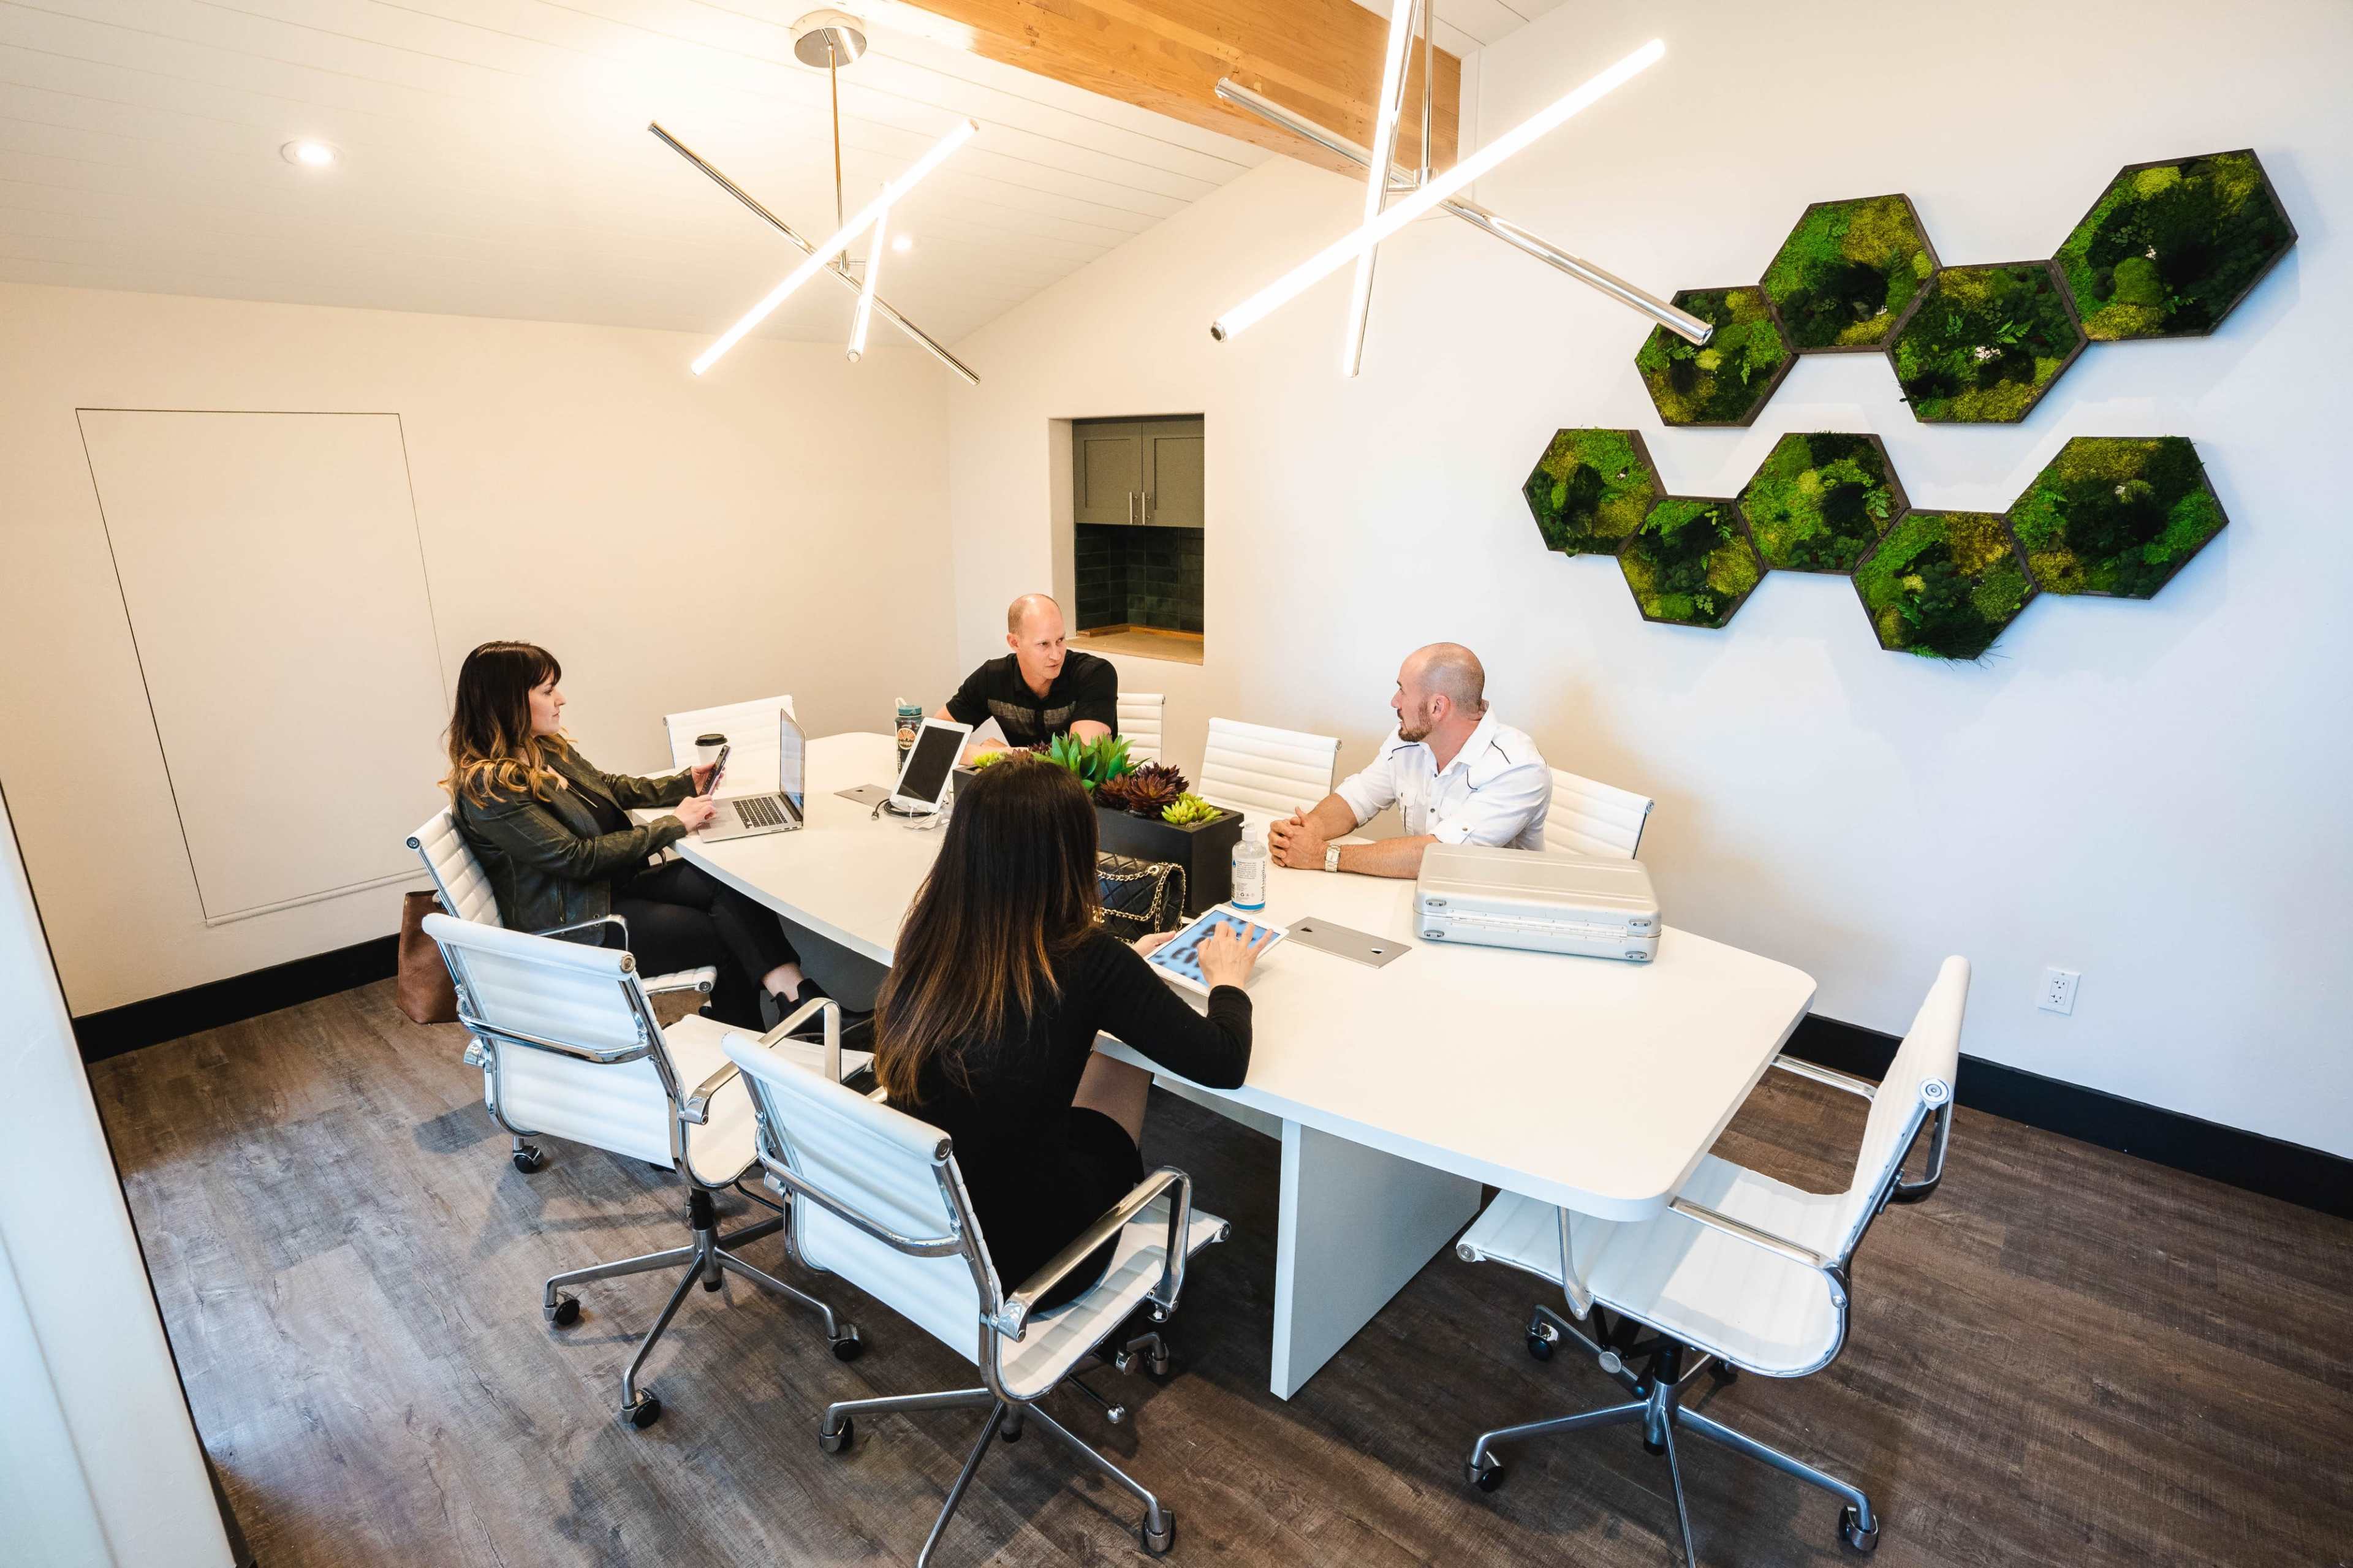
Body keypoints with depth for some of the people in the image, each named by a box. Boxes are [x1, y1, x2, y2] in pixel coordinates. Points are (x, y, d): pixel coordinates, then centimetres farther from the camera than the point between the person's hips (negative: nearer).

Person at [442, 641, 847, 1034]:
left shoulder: (547, 749, 8)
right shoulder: (488, 787, -20)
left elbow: (611, 787, 23)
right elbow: (577, 857, -23)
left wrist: (684, 785, 10)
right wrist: (672, 825, -19)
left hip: (613, 884, 8)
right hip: (572, 924, -8)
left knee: (729, 882, -18)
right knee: (727, 935, -16)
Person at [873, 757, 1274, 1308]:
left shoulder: (927, 937, -10)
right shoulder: (1086, 960, -25)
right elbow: (1224, 1065, -14)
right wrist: (1228, 980, 5)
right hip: (1019, 1263, -4)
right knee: (1127, 1063, 20)